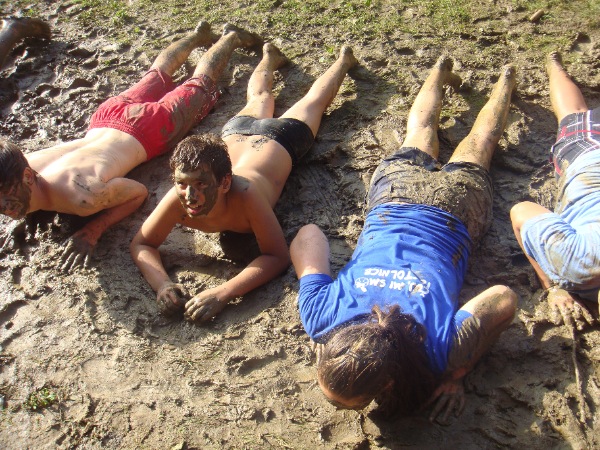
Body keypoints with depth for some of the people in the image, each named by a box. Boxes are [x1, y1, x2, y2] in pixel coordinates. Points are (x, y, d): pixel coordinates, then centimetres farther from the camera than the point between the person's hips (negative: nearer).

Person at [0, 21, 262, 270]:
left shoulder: (80, 196, -46)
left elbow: (139, 192, -28)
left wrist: (92, 232, -38)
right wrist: (24, 215, -16)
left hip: (147, 129, -5)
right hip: (106, 118, 5)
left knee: (200, 84, 24)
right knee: (158, 75, 35)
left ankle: (232, 37, 50)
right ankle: (198, 35, 61)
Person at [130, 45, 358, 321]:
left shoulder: (244, 194, -52)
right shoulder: (179, 197, -42)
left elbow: (278, 257, -48)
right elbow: (141, 244, -28)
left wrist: (222, 294, -60)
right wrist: (162, 284, -49)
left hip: (280, 140, -3)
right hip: (236, 133, 3)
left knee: (313, 101, 29)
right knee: (258, 99, 38)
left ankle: (344, 59, 58)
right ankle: (270, 56, 69)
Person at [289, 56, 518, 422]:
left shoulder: (441, 347, -43)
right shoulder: (323, 315, -37)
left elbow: (506, 298, -29)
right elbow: (308, 234, -22)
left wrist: (458, 373, -27)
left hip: (452, 211, -1)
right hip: (396, 190, 1)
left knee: (476, 146, 33)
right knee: (420, 135, 36)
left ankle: (505, 80, 59)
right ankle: (440, 72, 62)